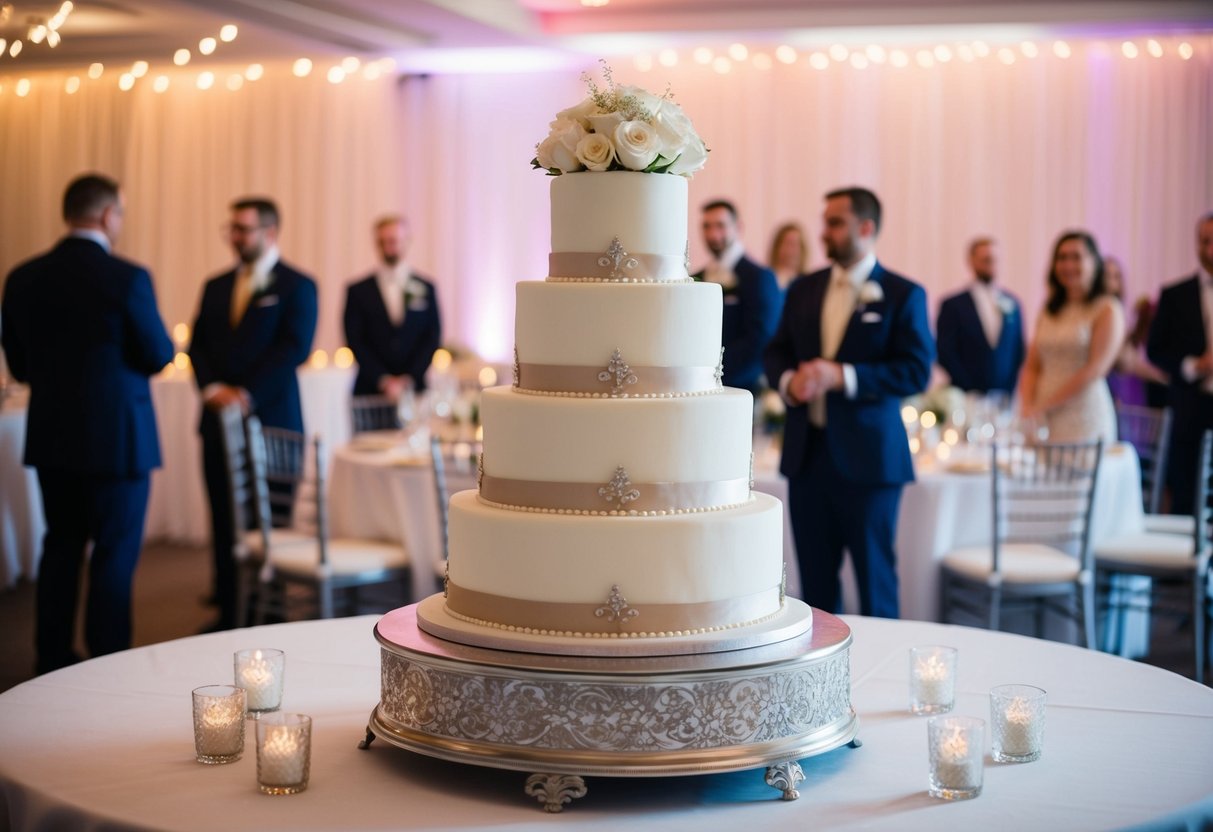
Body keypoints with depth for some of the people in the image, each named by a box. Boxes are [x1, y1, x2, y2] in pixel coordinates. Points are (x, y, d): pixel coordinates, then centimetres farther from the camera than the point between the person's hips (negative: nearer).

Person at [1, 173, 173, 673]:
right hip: (117, 436, -5)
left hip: (51, 436, 5)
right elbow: (159, 357, -9)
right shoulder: (127, 279, -16)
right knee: (115, 553, 5)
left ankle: (52, 663, 25)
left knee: (61, 545, 17)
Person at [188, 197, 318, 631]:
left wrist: (247, 393, -15)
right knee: (224, 523, 6)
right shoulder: (216, 286, 17)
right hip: (219, 419, 5)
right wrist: (212, 388, -6)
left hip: (270, 419, -5)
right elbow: (198, 345, 13)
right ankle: (228, 614, 13)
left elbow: (295, 348, -10)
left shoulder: (296, 285, 0)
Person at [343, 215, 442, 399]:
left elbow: (433, 337, 5)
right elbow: (355, 342, 0)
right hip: (370, 390, -1)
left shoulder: (426, 289, 9)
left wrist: (408, 379, -6)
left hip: (414, 389, 1)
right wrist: (383, 380, -10)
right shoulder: (358, 291, 6)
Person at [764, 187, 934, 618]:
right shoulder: (803, 289, 12)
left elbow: (916, 371, -10)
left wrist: (842, 376, -20)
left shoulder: (903, 295, -3)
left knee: (874, 578, 3)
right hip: (806, 453, 5)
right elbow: (776, 353, 16)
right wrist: (788, 381, -8)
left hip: (867, 456, -4)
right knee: (815, 579, 9)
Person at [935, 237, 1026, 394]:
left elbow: (1018, 350, 15)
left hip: (1004, 396, 3)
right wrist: (969, 391, -9)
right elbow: (945, 354, -4)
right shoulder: (953, 305, 0)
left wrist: (1010, 387, 2)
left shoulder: (1012, 304, 13)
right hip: (968, 398, -3)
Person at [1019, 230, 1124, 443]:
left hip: (1084, 419, -4)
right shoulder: (1049, 312, 15)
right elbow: (1032, 367, 12)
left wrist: (1043, 405, -11)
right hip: (1043, 422, 4)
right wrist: (1027, 408, -6)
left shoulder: (1108, 311, -1)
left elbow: (1095, 369, -10)